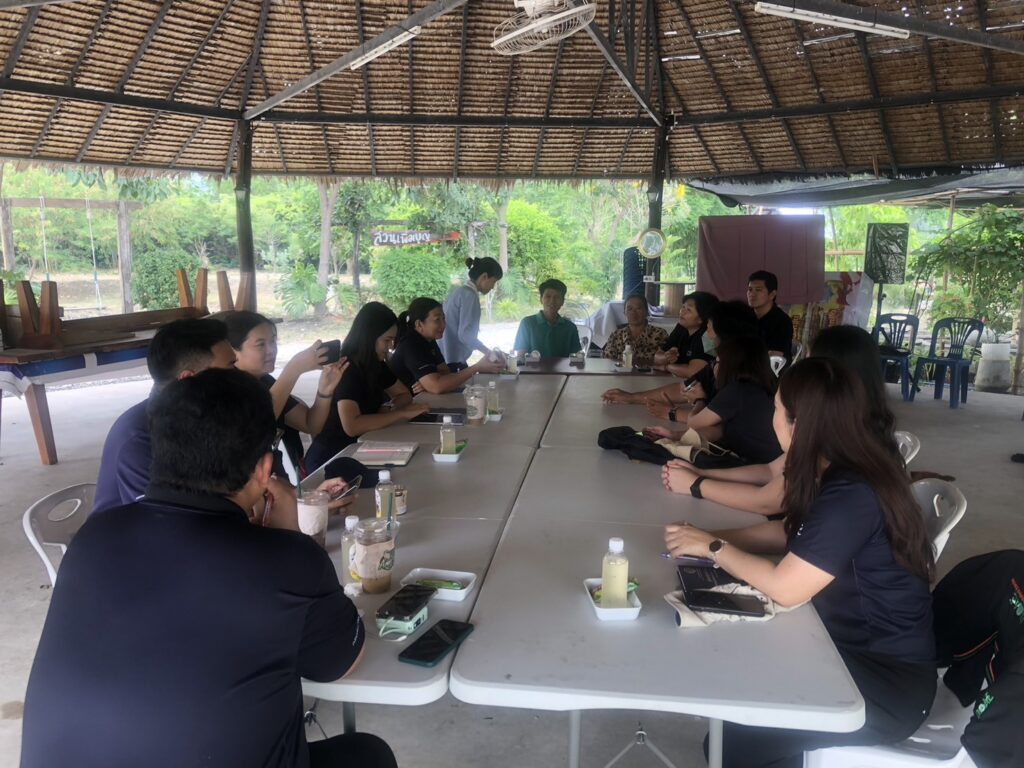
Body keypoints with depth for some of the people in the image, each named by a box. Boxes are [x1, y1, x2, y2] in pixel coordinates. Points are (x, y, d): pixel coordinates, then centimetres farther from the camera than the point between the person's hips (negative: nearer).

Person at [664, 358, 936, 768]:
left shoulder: (851, 496, -28)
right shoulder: (840, 474, 1)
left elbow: (784, 589, -26)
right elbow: (791, 532, 12)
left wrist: (713, 547, -13)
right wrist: (713, 536, -1)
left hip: (887, 680, -8)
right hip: (854, 648, 8)